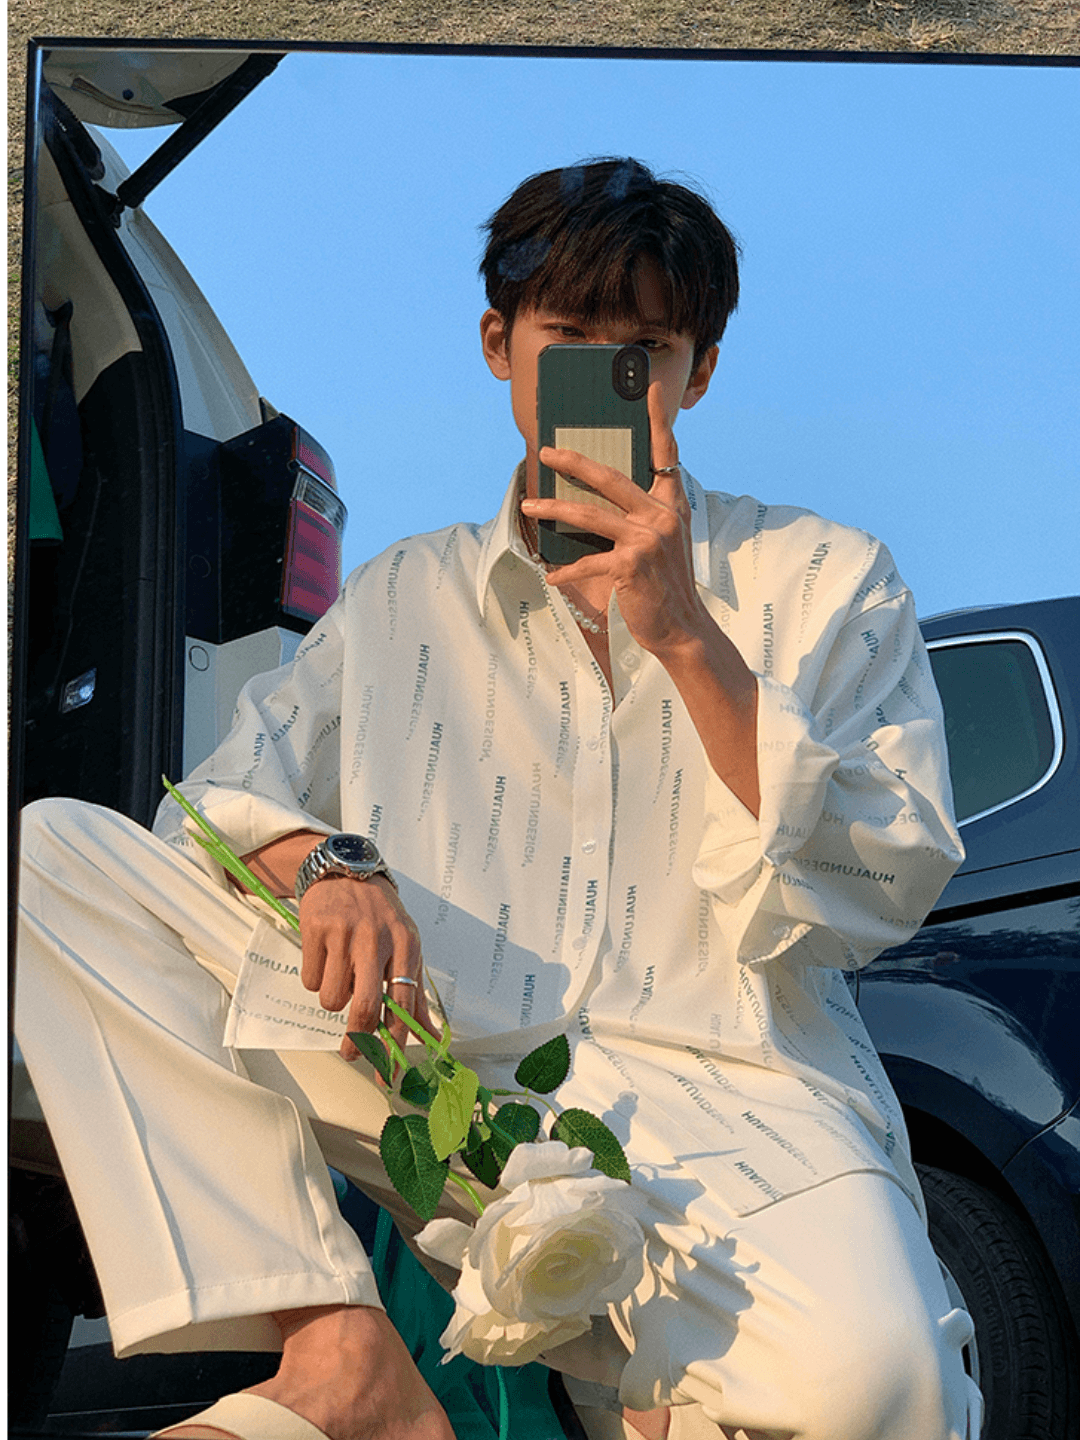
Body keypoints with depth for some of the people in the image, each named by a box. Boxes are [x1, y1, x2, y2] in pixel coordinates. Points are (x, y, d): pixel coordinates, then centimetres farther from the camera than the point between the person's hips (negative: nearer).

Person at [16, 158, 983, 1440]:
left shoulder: (826, 581, 11)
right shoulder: (404, 596, 20)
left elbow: (882, 898, 0)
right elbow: (233, 793, 15)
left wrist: (683, 633, -11)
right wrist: (324, 859, -10)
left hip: (721, 1102, -3)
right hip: (433, 1074, 3)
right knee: (51, 849, -11)